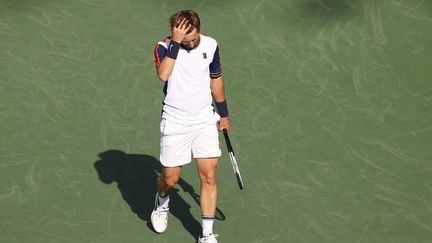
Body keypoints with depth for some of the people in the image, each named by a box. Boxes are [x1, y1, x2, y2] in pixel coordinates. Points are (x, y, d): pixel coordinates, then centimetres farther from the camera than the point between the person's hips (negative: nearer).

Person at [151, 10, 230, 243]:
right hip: (175, 123, -2)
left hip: (205, 120, 2)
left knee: (209, 176, -4)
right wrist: (175, 43, -34)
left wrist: (224, 113, 19)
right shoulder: (164, 47, -13)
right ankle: (162, 203, 43)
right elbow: (163, 74, -33)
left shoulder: (210, 45, -2)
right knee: (170, 178, 6)